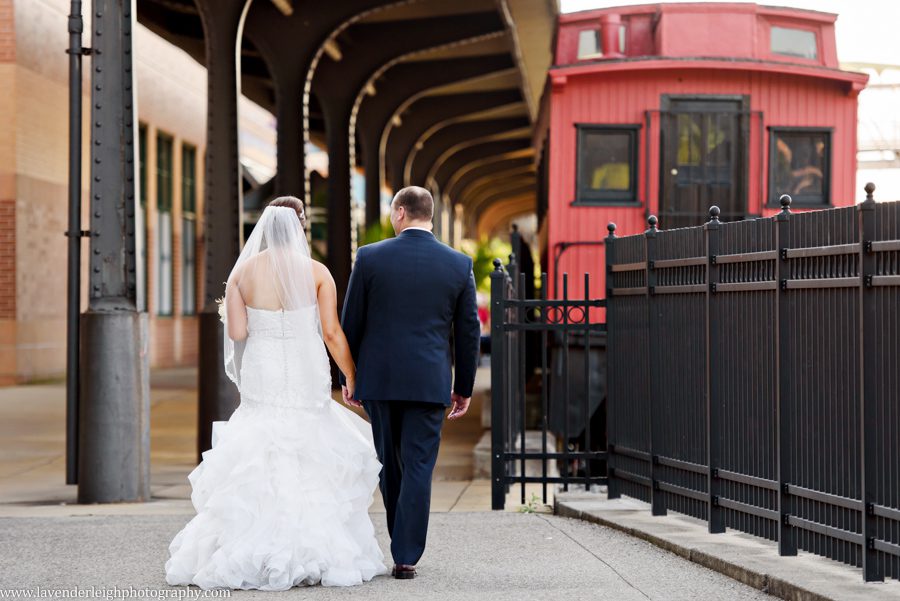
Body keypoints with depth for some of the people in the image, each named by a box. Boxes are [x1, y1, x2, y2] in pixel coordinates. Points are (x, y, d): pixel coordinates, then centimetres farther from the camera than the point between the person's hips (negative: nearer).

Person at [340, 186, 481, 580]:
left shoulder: (370, 257, -3)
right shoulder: (459, 265, 1)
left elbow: (350, 325, 1)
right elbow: (468, 333, 4)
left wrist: (348, 376, 12)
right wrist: (464, 388, 13)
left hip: (378, 379, 0)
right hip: (430, 382, 0)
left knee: (389, 463, 15)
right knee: (418, 468, 1)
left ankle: (403, 543, 24)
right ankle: (406, 557, -2)